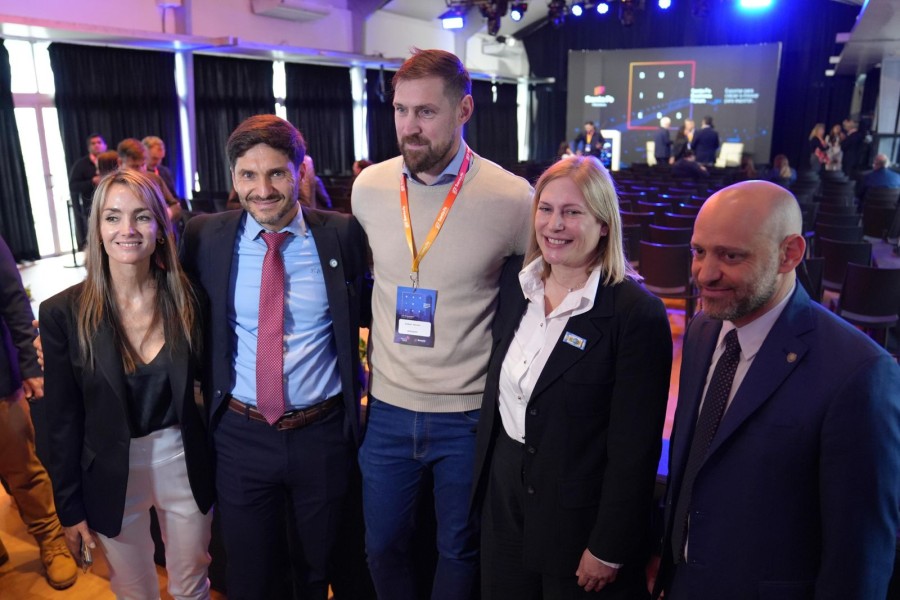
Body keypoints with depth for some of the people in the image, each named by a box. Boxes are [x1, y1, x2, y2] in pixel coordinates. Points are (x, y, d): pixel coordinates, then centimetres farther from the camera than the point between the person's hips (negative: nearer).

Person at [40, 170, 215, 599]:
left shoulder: (187, 299, -8)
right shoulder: (64, 312, -12)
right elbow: (63, 421, -5)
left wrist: (219, 473, 3)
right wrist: (71, 509, -1)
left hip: (184, 464, 1)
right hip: (111, 476, -1)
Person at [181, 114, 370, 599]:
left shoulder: (343, 234, -8)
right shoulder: (205, 237, -5)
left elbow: (366, 314, 5)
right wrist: (206, 398, 0)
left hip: (324, 432, 0)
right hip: (240, 435, 1)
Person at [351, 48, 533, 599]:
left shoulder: (512, 198, -14)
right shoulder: (368, 188, -4)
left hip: (470, 414, -2)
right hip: (387, 408, 3)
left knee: (460, 551, 18)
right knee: (383, 547, 20)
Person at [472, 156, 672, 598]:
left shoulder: (637, 313, -20)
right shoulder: (514, 284, -1)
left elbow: (634, 449, -17)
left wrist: (608, 550, -13)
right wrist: (484, 473, 12)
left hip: (580, 513, -5)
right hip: (503, 495, 6)